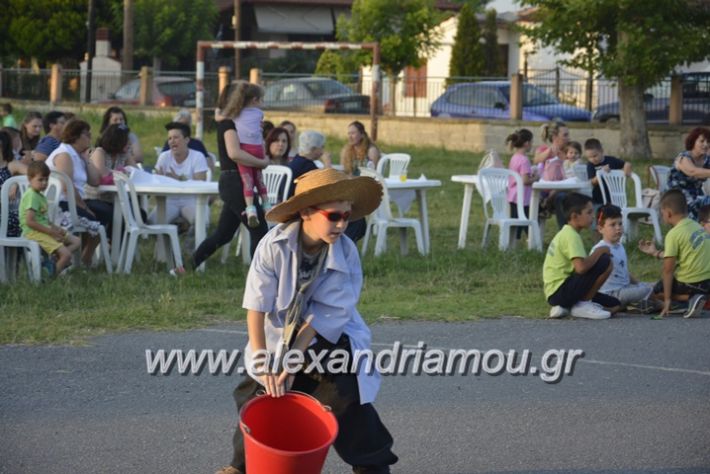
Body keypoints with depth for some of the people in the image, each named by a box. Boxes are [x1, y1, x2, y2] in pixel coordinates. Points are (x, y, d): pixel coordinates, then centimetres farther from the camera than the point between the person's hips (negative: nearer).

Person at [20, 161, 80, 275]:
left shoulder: (40, 196, 15)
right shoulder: (32, 196, -16)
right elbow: (30, 222, -24)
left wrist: (54, 228, 3)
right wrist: (51, 232, -19)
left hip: (44, 229, 11)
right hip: (34, 232, -11)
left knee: (76, 241, 11)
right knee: (66, 254, -19)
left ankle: (55, 257, -10)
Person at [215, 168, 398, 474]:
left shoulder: (345, 253, -22)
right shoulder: (275, 245, -24)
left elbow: (324, 317, -20)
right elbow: (256, 307, -22)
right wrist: (262, 362, -27)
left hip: (329, 340, 0)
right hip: (279, 335, 0)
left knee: (348, 403, -8)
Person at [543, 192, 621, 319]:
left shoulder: (565, 233, 16)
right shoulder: (571, 236, -15)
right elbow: (581, 267, -28)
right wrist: (599, 251, -13)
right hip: (560, 291, -10)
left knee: (614, 305, 14)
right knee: (605, 262, -18)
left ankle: (565, 306, 8)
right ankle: (583, 305, -9)